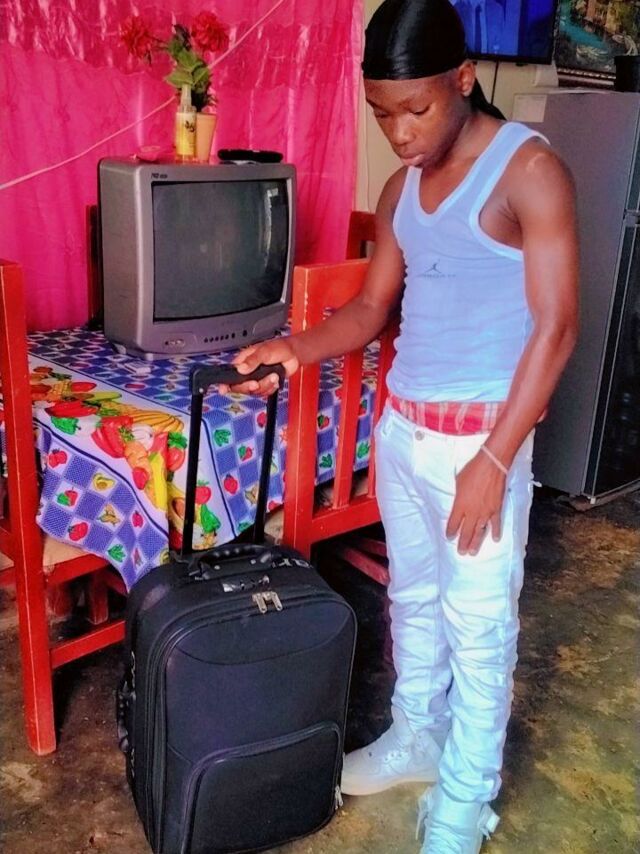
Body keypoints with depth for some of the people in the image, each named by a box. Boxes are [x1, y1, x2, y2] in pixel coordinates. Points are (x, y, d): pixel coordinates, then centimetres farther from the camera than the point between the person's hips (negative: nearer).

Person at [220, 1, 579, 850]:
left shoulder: (530, 169, -14)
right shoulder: (401, 189, 7)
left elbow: (555, 328, -17)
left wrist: (494, 460, -19)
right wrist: (296, 347, -7)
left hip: (481, 435, -7)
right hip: (400, 427, 7)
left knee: (477, 625, 6)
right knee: (413, 596, 20)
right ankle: (415, 736, 42)